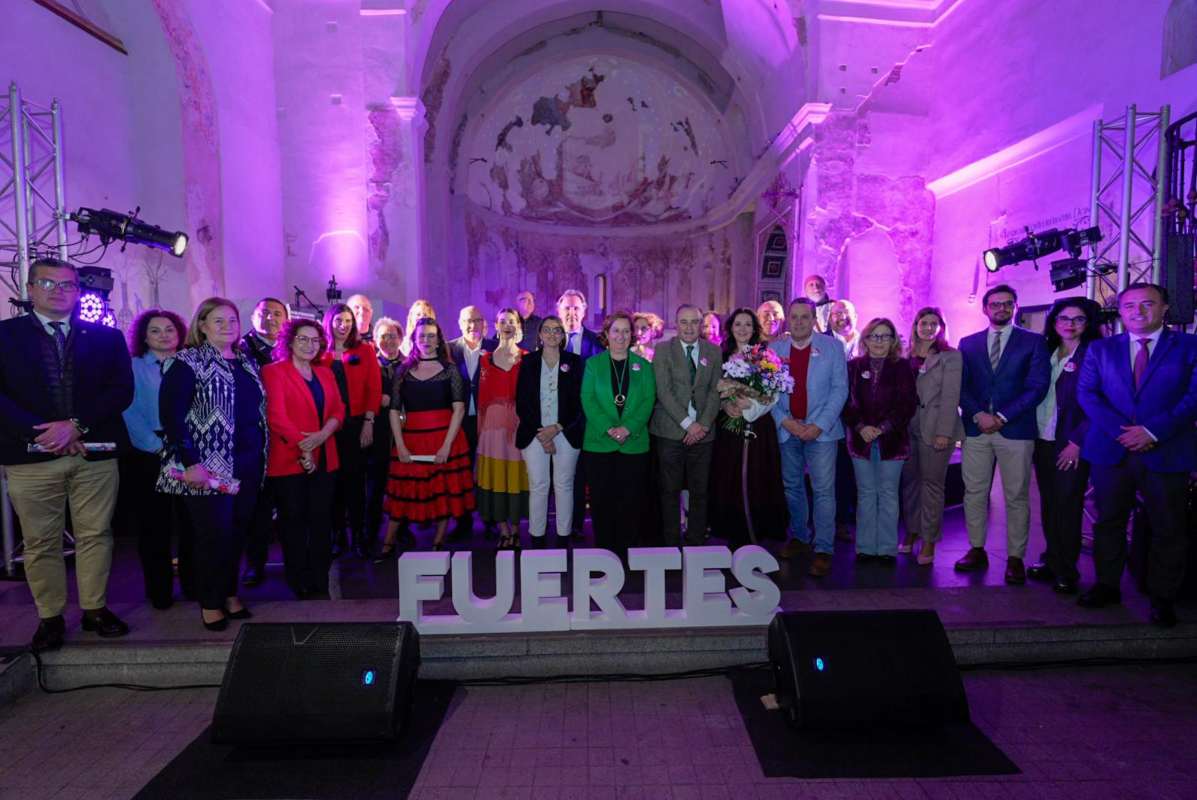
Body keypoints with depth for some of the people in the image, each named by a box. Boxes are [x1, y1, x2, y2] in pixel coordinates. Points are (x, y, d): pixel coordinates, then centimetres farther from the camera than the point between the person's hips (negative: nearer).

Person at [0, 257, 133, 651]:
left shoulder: (106, 337, 10)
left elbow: (122, 389, 0)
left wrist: (76, 425, -11)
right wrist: (43, 432, -13)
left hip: (95, 453, 1)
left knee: (95, 535, 6)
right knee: (40, 542, 7)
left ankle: (95, 609, 19)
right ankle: (50, 618, 19)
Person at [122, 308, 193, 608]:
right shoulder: (133, 368, 3)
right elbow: (130, 413, -6)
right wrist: (159, 446, -15)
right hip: (148, 456, -2)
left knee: (191, 521, 5)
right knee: (153, 525, 5)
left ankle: (193, 583, 18)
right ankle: (159, 591, 16)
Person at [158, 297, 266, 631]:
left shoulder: (247, 363, 14)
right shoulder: (188, 362, -5)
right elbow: (170, 414, -12)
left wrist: (261, 455, 10)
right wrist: (190, 462, -17)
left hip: (248, 466, 6)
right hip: (208, 467, -5)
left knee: (238, 531, 11)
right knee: (215, 535, 0)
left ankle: (229, 592, 28)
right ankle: (210, 603, 18)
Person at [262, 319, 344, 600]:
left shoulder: (325, 373, 15)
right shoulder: (273, 371, -2)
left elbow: (338, 409, 8)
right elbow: (276, 416, -11)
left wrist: (323, 434, -11)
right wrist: (303, 449, -15)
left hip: (323, 459, 4)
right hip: (289, 460, -4)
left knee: (321, 521, 5)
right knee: (294, 521, 5)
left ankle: (320, 584, 14)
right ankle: (299, 585, 17)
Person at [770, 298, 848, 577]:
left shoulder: (831, 346, -1)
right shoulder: (775, 349, 5)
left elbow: (840, 388, -5)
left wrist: (820, 425, -13)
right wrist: (784, 420, -10)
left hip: (821, 429, -3)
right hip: (787, 428, 3)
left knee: (823, 490, -6)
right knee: (792, 486, 14)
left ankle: (823, 550, 2)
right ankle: (798, 537, 30)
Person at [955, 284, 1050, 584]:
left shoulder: (1033, 342, 6)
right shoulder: (968, 343, 13)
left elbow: (1037, 386, -4)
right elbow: (961, 386, 6)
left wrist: (1002, 417, -11)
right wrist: (978, 414, -10)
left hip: (1015, 430, -2)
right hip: (975, 429, 2)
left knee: (1016, 497, 2)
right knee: (974, 493, 5)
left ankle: (1015, 558, 10)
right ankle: (977, 550, 16)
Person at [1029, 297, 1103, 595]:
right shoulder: (1046, 352, 11)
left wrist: (1078, 442, -14)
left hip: (1072, 445, -5)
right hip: (1043, 441, 5)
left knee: (1068, 506, 0)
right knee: (1048, 504, 10)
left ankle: (1066, 570, 12)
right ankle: (1051, 561, 21)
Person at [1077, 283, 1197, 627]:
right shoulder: (1101, 349, 9)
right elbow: (1087, 393, 1)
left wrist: (1152, 431, -16)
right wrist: (1121, 431, -12)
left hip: (1166, 453, -1)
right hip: (1110, 451, 2)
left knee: (1168, 528, 6)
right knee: (1109, 522, 9)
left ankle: (1163, 598, 19)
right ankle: (1107, 586, 22)